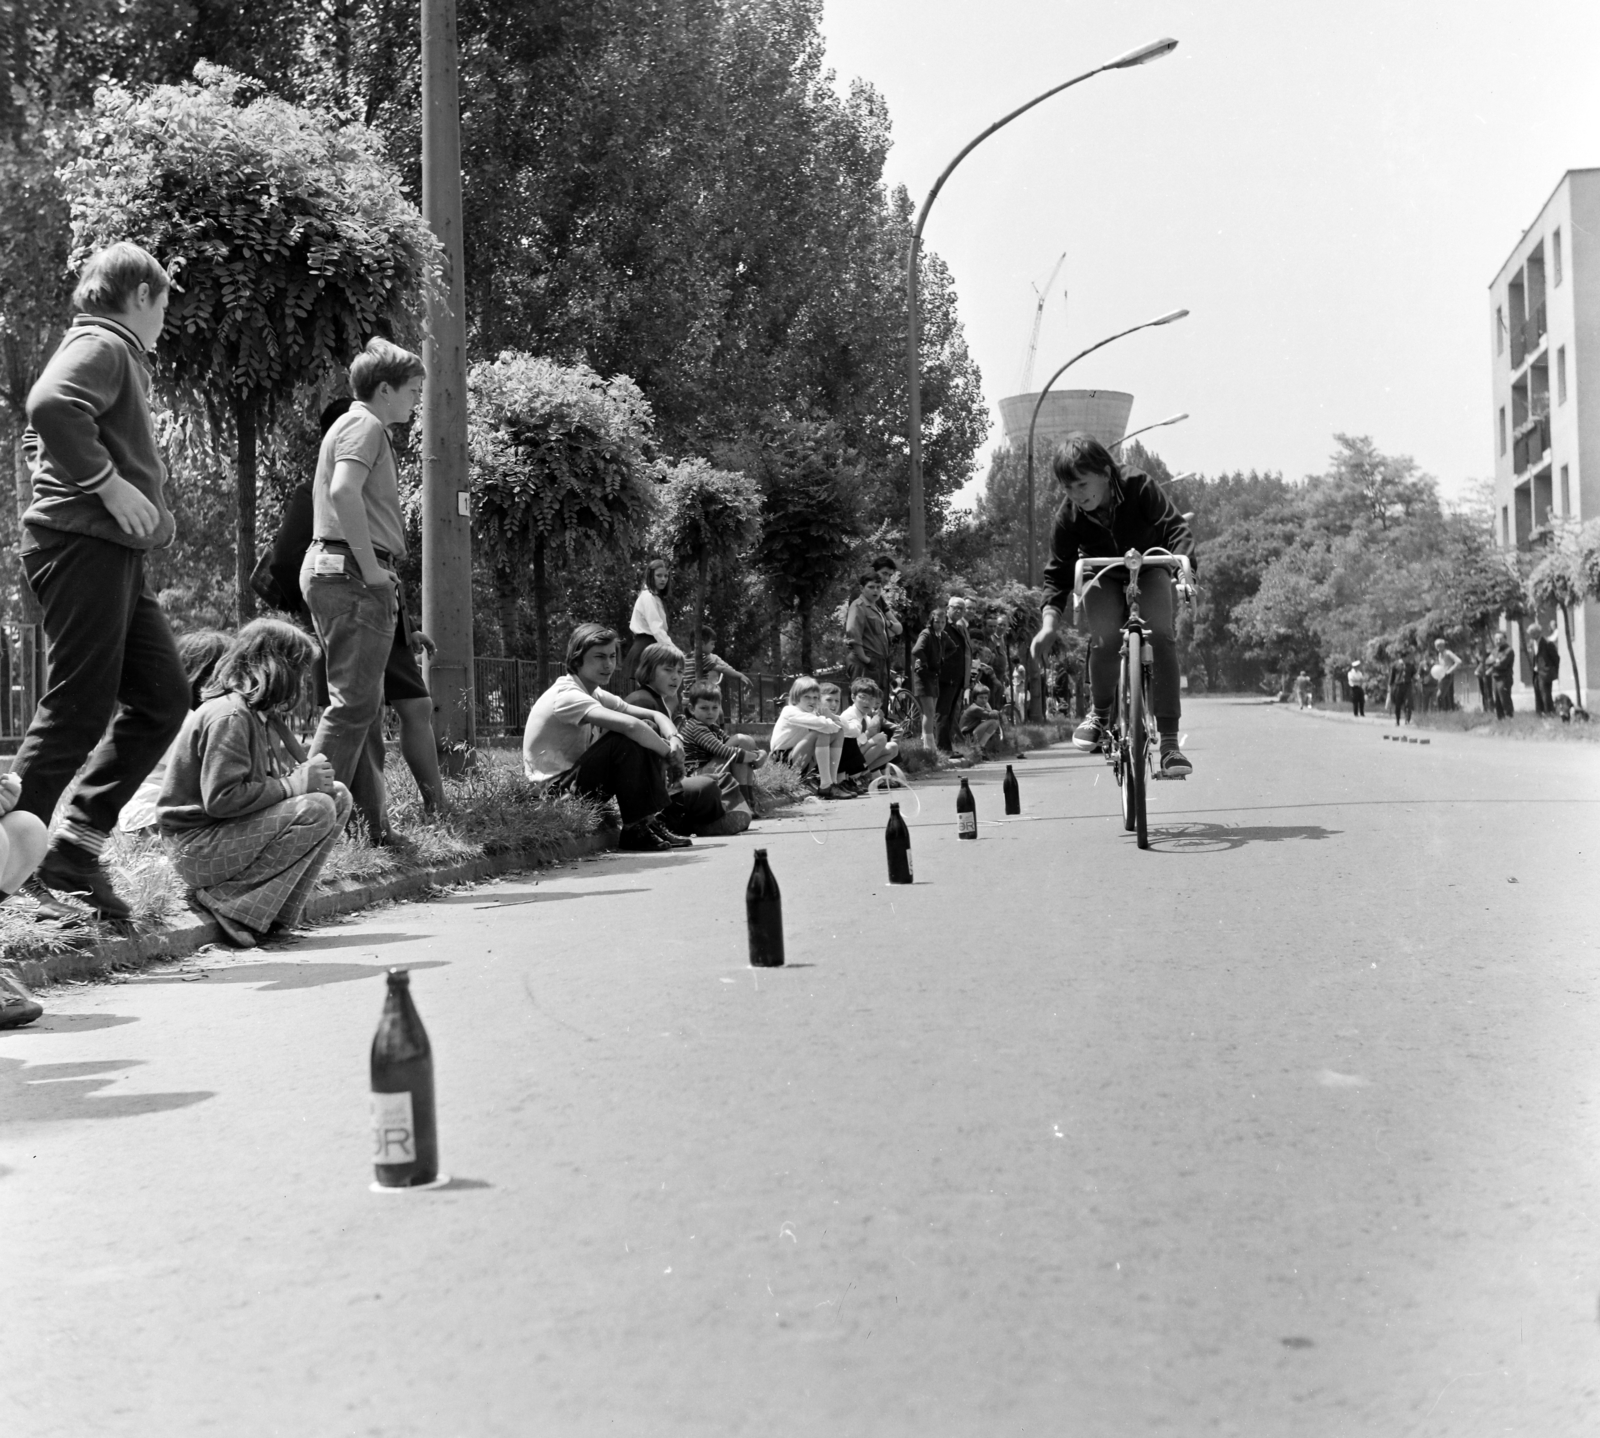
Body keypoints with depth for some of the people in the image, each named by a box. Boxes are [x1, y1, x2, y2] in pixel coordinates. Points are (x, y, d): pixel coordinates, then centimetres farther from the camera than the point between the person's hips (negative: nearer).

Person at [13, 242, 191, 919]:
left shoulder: (111, 353, 24)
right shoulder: (104, 345, -7)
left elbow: (38, 437, 28)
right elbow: (49, 407, -27)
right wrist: (109, 485, -21)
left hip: (113, 554, 10)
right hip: (84, 541, -10)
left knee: (163, 696, 8)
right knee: (79, 710, -9)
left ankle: (77, 844, 8)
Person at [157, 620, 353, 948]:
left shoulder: (263, 715, 11)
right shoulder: (229, 716, -21)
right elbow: (221, 799, -27)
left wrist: (309, 772, -8)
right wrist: (294, 783, -22)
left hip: (227, 832, 10)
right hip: (198, 849, -10)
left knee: (338, 796, 3)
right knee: (316, 810, -22)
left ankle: (276, 915, -4)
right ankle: (227, 901, -16)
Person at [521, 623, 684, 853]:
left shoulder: (597, 695, 10)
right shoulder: (566, 695, -20)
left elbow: (656, 716, 8)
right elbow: (629, 725, -34)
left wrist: (674, 739, -14)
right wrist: (669, 752, -21)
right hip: (556, 793, -9)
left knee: (650, 730, 2)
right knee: (627, 740, -26)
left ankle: (651, 821, -1)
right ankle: (635, 830, -16)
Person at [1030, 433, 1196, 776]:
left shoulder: (1140, 487, -23)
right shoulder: (1068, 516, -18)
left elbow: (1176, 528, -27)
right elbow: (1057, 573, -13)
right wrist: (1049, 624, -26)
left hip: (1150, 571, -1)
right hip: (1103, 579, 1)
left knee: (1163, 635, -25)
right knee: (1104, 637, -29)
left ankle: (1169, 741, -23)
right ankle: (1100, 712, -1)